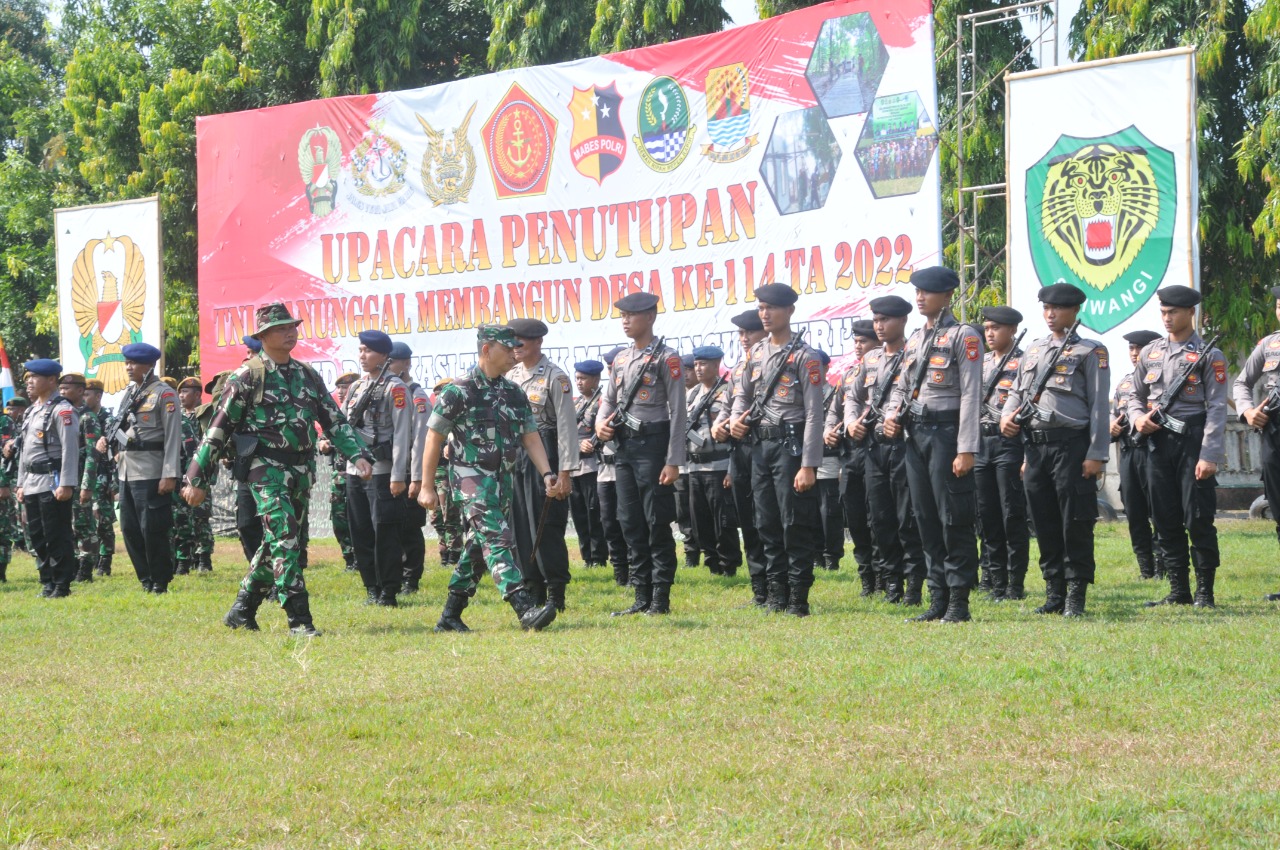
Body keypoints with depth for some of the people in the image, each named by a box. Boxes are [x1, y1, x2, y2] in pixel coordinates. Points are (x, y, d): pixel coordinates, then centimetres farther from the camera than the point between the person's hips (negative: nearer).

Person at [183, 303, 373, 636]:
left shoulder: (307, 375, 13)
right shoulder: (248, 376, -4)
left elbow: (335, 421, 15)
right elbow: (218, 428, -4)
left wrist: (358, 455, -2)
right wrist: (196, 478, -5)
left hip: (302, 468, 6)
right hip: (267, 468, -6)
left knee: (276, 544, 11)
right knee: (284, 540, -16)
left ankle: (241, 612, 24)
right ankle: (299, 620, -17)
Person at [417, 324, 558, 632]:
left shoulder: (515, 394, 11)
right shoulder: (459, 392, -9)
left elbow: (531, 437, 11)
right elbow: (434, 439, -5)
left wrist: (547, 474, -4)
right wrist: (427, 488, -6)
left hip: (504, 480, 7)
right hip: (472, 479, -7)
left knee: (476, 549, 11)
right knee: (497, 540, -19)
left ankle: (450, 616, 19)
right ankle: (526, 610, -31)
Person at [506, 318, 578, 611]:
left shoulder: (555, 377, -7)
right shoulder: (510, 376, 13)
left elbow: (567, 425, -11)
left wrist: (564, 473, -16)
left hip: (544, 455, -7)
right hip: (514, 455, 7)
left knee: (546, 526, -6)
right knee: (520, 524, 7)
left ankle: (556, 594, 1)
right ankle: (533, 591, 15)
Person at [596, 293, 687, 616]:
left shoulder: (665, 357, -7)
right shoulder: (620, 359, 14)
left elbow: (677, 411, -11)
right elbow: (609, 400, 22)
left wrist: (673, 462, -15)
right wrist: (601, 422, -3)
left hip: (653, 446, -7)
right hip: (624, 446, 7)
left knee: (658, 524, -4)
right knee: (631, 524, 8)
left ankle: (661, 599, 1)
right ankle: (642, 597, 14)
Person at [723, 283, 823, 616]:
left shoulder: (804, 356, -8)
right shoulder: (755, 353, 13)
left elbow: (814, 414, -12)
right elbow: (743, 394, 24)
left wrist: (808, 465, -17)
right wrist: (736, 419, -1)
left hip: (790, 444, -7)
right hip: (761, 446, 7)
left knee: (796, 524, -5)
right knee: (767, 523, 10)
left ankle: (798, 598, -1)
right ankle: (776, 592, 17)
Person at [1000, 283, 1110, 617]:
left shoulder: (1090, 352, 1)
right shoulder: (1033, 350, 18)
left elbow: (1099, 405, -4)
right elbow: (1016, 392, 23)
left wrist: (1096, 454, -11)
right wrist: (1007, 416, 0)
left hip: (1071, 444, -6)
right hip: (1035, 447, 6)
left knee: (1075, 523, -5)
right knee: (1044, 523, 7)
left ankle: (1076, 596, 0)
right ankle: (1054, 592, 15)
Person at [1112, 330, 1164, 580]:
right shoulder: (1124, 383, 19)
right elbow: (1113, 416, 24)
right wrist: (1111, 426, 3)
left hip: (1154, 450, -7)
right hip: (1128, 454, 7)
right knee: (1134, 514, 7)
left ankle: (1162, 568, 0)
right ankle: (1145, 569, 13)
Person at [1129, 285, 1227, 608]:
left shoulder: (1208, 356, -2)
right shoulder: (1150, 353, 13)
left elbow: (1217, 409, -8)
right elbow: (1136, 396, 21)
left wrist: (1209, 456, -16)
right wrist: (1138, 418, -3)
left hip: (1193, 440, -5)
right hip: (1158, 443, 5)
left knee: (1198, 518, -6)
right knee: (1166, 520, 5)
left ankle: (1204, 592, 2)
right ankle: (1178, 591, 12)